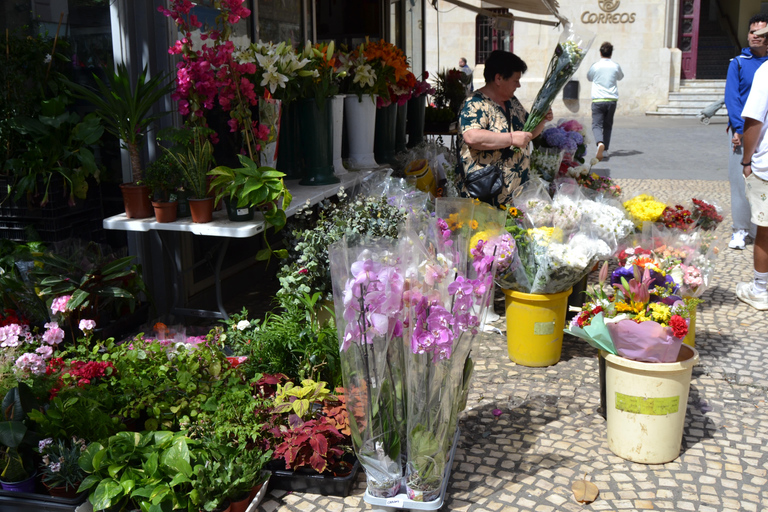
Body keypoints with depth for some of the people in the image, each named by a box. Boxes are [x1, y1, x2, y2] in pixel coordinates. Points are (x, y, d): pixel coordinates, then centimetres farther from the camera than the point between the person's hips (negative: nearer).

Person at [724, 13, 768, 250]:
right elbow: (732, 97, -1)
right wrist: (740, 128, -11)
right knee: (741, 180, 1)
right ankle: (740, 229, 12)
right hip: (742, 130, 0)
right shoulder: (738, 63, 5)